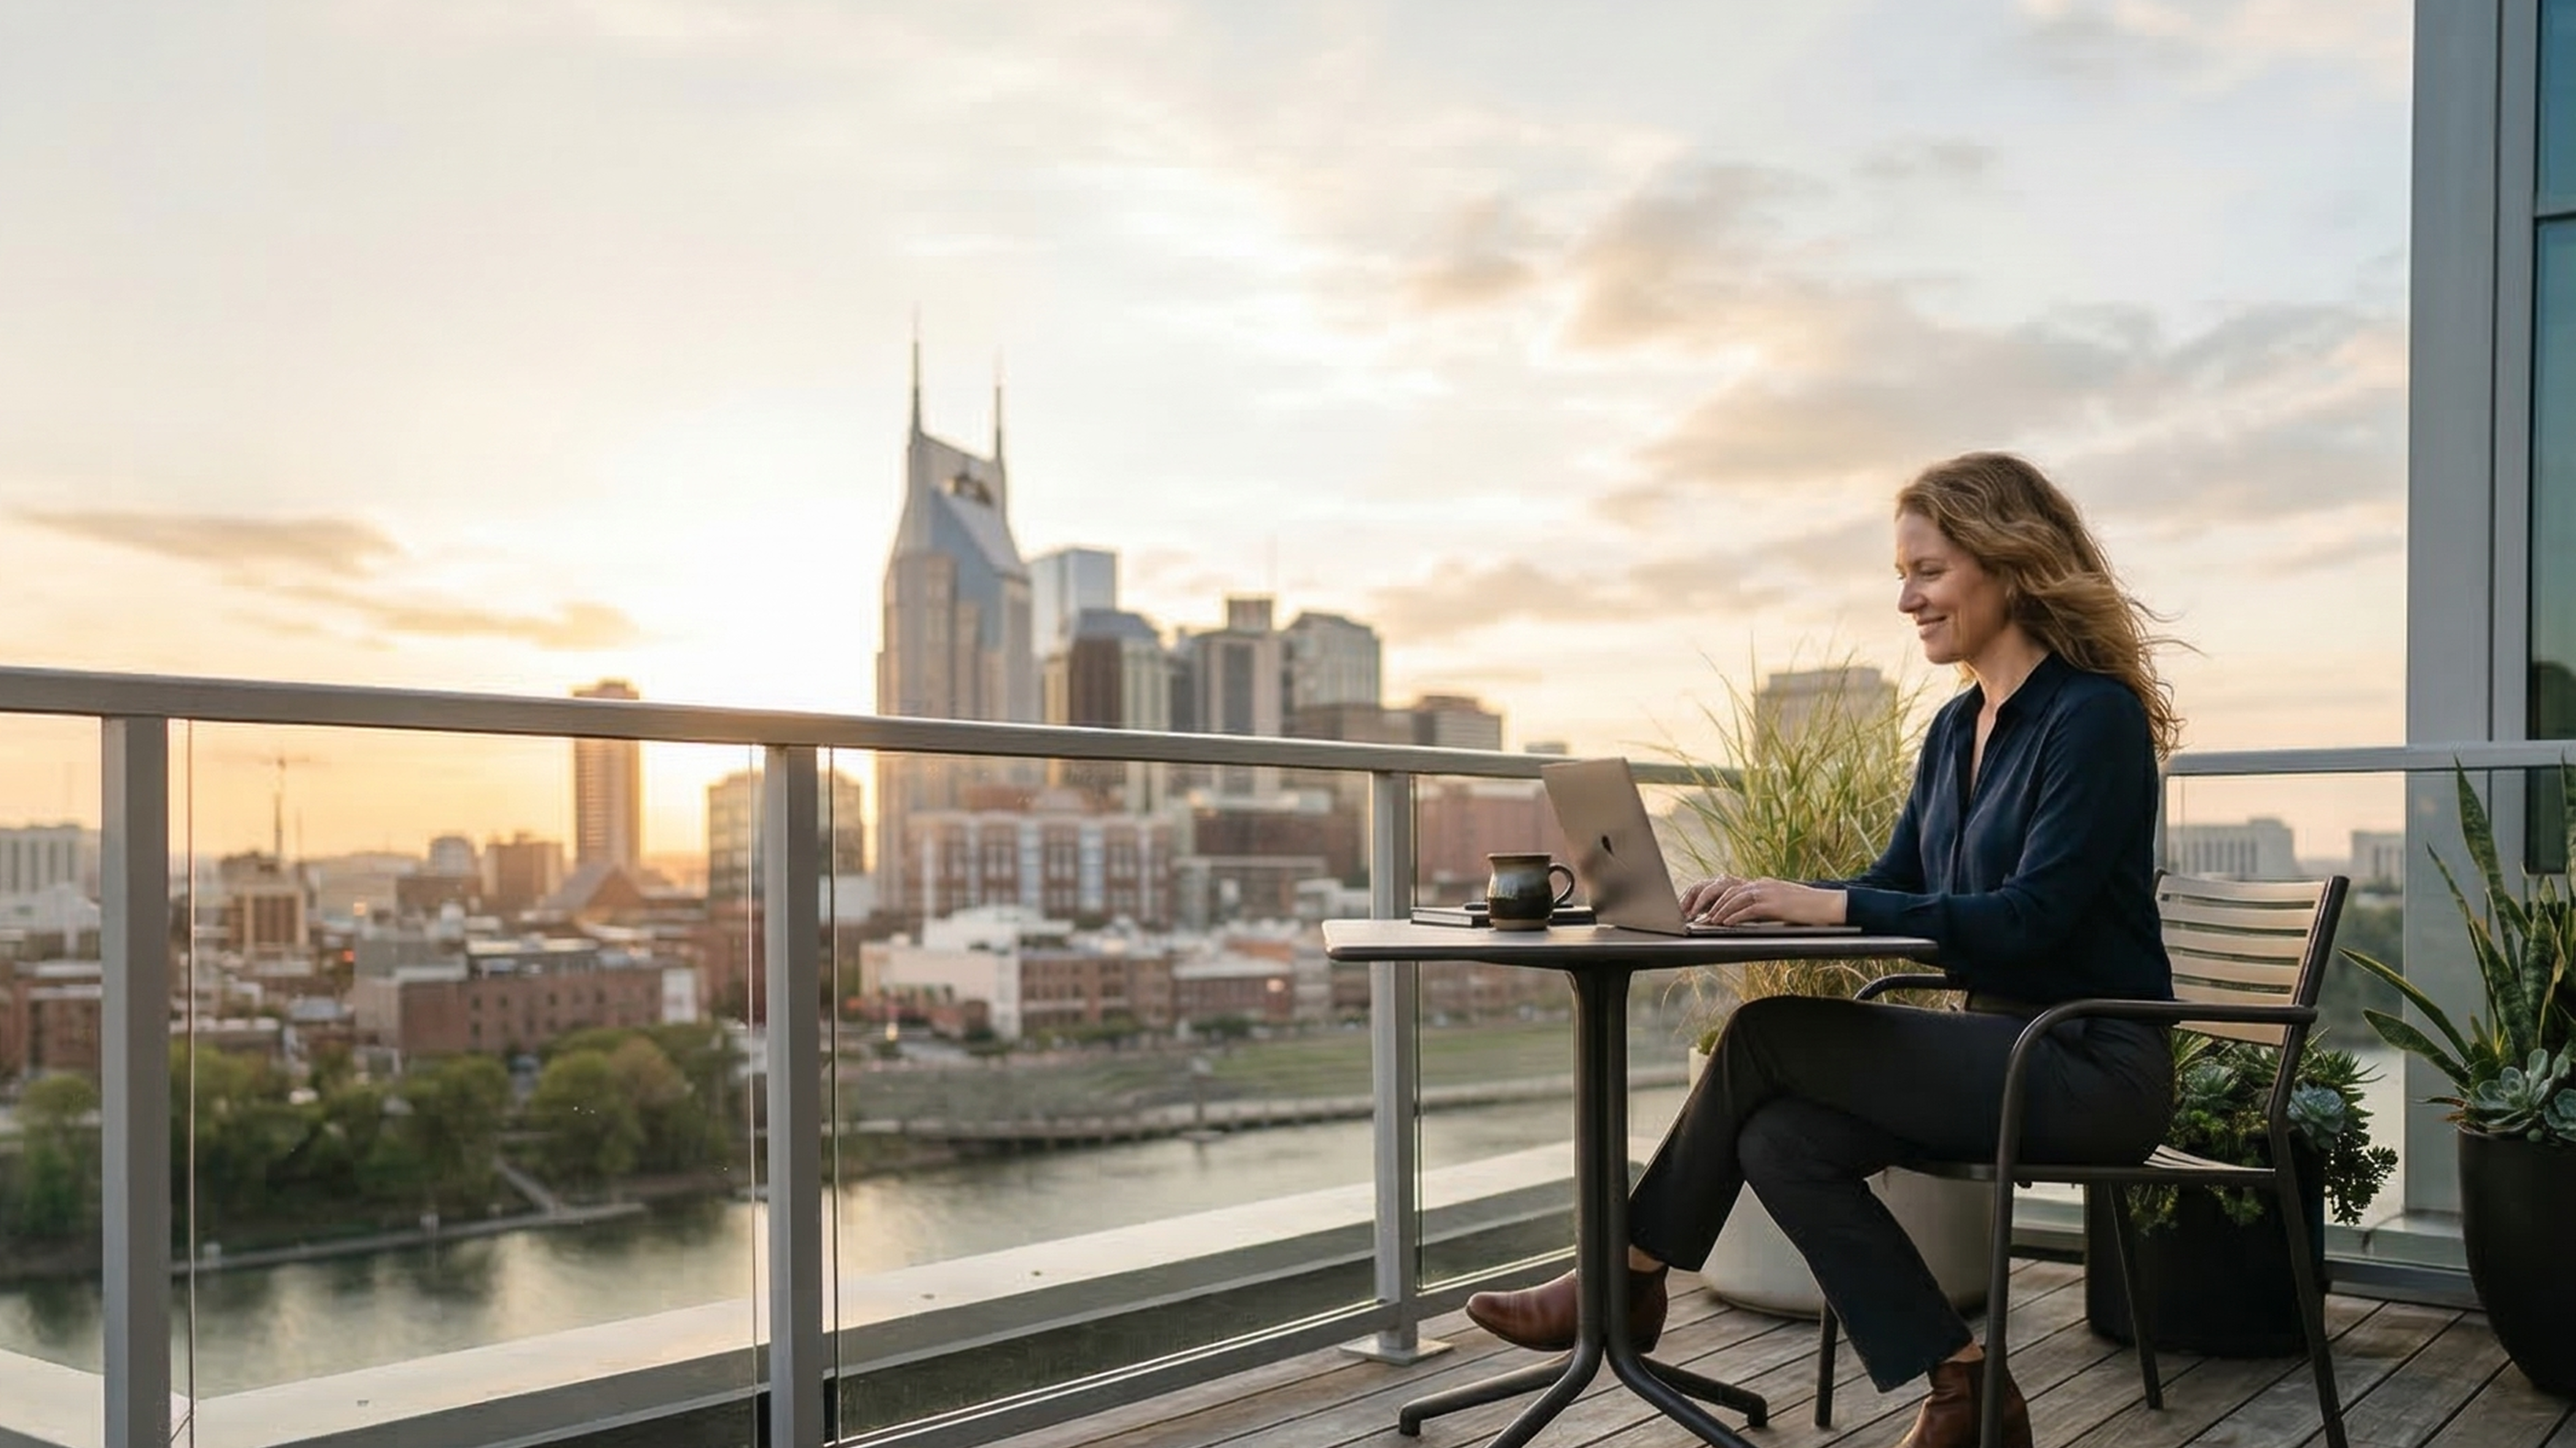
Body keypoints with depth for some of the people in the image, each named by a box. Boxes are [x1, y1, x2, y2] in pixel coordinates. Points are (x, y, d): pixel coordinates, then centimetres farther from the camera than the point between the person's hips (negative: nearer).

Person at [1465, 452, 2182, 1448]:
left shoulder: (2094, 716, -14)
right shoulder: (1957, 728, 11)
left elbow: (2028, 917, -22)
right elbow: (1893, 889, 13)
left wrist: (1831, 905, -27)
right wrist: (1772, 897, -6)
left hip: (2091, 1067, -8)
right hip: (2003, 1045, 8)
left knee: (1767, 1035, -16)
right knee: (1778, 1138, -16)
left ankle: (1628, 1279, -1)